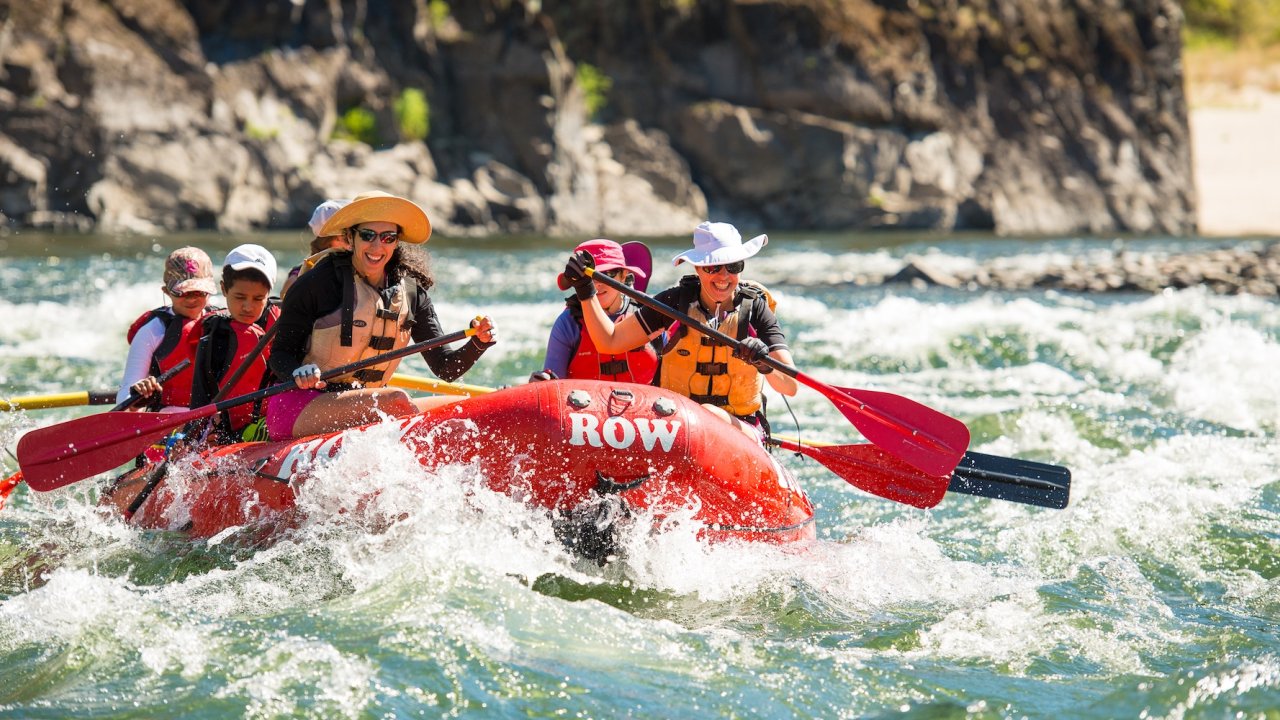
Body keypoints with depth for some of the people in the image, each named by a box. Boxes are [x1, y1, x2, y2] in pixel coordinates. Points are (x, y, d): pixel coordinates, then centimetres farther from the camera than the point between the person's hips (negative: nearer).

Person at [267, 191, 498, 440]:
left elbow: (446, 368, 5)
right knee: (396, 400, -29)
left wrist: (478, 343, -15)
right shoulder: (316, 284, -7)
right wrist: (299, 372, -26)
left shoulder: (411, 291, 7)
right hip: (299, 410, -6)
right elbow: (279, 355, -3)